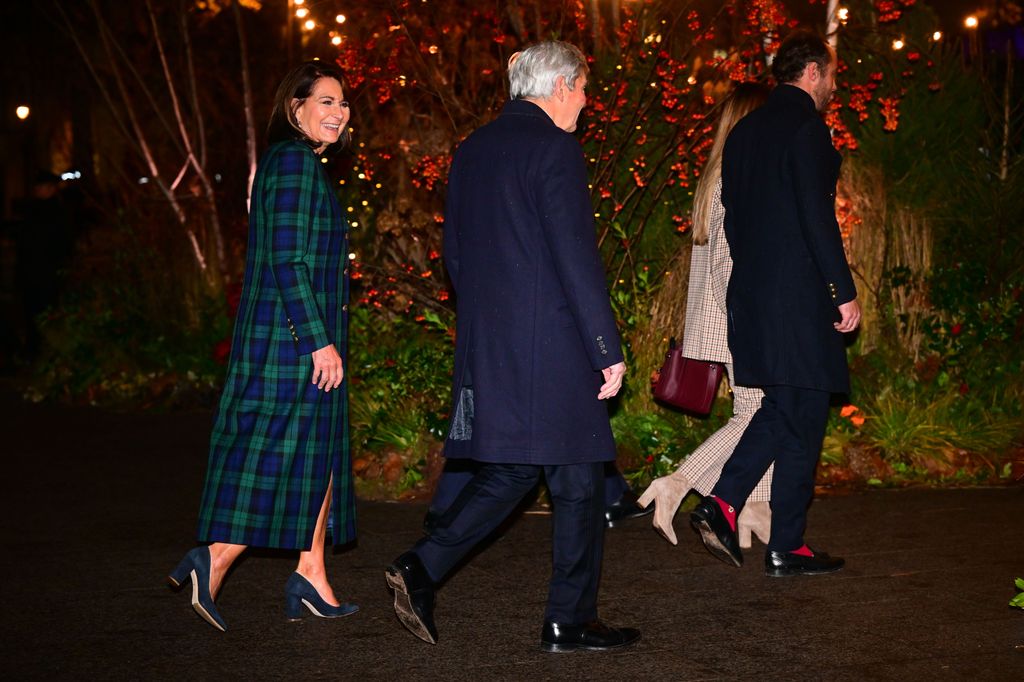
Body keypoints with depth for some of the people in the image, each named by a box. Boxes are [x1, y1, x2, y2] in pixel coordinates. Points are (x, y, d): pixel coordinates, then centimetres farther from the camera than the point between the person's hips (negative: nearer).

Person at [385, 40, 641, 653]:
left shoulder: (472, 149, 13)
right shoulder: (554, 148, -12)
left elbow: (455, 253, 17)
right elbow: (576, 257, -17)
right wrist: (608, 350, -14)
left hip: (485, 344, 8)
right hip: (549, 343, -8)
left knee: (508, 470, 16)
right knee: (578, 480, 4)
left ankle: (423, 568, 3)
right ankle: (571, 621, 13)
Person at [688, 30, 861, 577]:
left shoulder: (744, 131, 13)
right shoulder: (806, 127, -12)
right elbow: (817, 216, -18)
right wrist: (845, 292, -14)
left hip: (751, 295, 8)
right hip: (800, 295, -8)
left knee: (780, 407, 19)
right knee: (802, 420, 1)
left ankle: (721, 503, 5)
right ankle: (787, 548, 7)